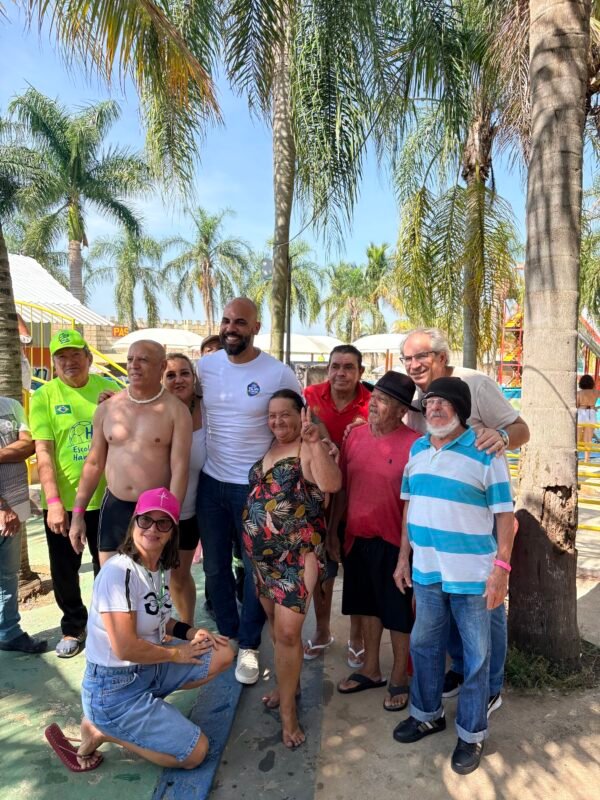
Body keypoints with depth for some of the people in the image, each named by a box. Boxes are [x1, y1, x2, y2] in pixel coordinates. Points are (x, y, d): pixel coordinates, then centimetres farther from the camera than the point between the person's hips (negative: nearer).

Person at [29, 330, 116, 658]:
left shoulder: (108, 388, -1)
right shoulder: (44, 395, -5)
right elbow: (43, 452, -11)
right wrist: (53, 502, -18)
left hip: (105, 496, 1)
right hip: (62, 501, -1)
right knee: (64, 571, 13)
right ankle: (73, 627, 36)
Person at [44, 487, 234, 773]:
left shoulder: (162, 567, 0)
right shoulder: (119, 572, -26)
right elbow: (125, 647, -27)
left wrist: (190, 632, -2)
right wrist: (177, 653, -13)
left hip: (150, 668, 8)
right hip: (113, 689, -8)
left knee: (223, 654, 2)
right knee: (195, 753, -6)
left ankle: (146, 707, 7)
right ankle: (98, 731, 4)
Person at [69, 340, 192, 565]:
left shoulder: (175, 410, -8)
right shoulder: (107, 407, 4)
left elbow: (180, 468, -11)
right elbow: (94, 463, 9)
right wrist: (78, 513, 7)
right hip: (114, 508, 3)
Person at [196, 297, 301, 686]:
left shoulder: (279, 374, -13)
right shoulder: (205, 366, -1)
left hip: (257, 486, -4)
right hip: (211, 482, 4)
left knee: (257, 569, 11)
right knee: (215, 567, 17)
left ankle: (249, 645, 31)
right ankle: (228, 633, 40)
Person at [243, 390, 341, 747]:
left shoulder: (308, 449, -15)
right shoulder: (267, 448, 8)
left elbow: (332, 484, -33)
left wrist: (315, 442, -43)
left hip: (297, 555, -7)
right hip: (261, 553, 7)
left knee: (288, 632, -3)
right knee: (276, 626, 20)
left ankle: (288, 710, 16)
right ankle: (289, 684, 41)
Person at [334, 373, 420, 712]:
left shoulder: (414, 445, -17)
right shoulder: (356, 435, 1)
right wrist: (334, 529, 12)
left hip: (394, 541, -6)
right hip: (358, 537, 6)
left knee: (399, 612, 12)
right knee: (368, 606, 21)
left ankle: (399, 678, 33)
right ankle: (371, 670, 41)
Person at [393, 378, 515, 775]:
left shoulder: (485, 454, -13)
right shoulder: (417, 449, 4)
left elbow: (505, 514, -10)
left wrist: (502, 567, -14)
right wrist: (404, 557, 11)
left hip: (472, 573, -5)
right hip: (426, 569, 5)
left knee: (475, 656, 12)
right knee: (424, 645, 20)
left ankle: (472, 734, 31)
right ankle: (428, 714, 41)